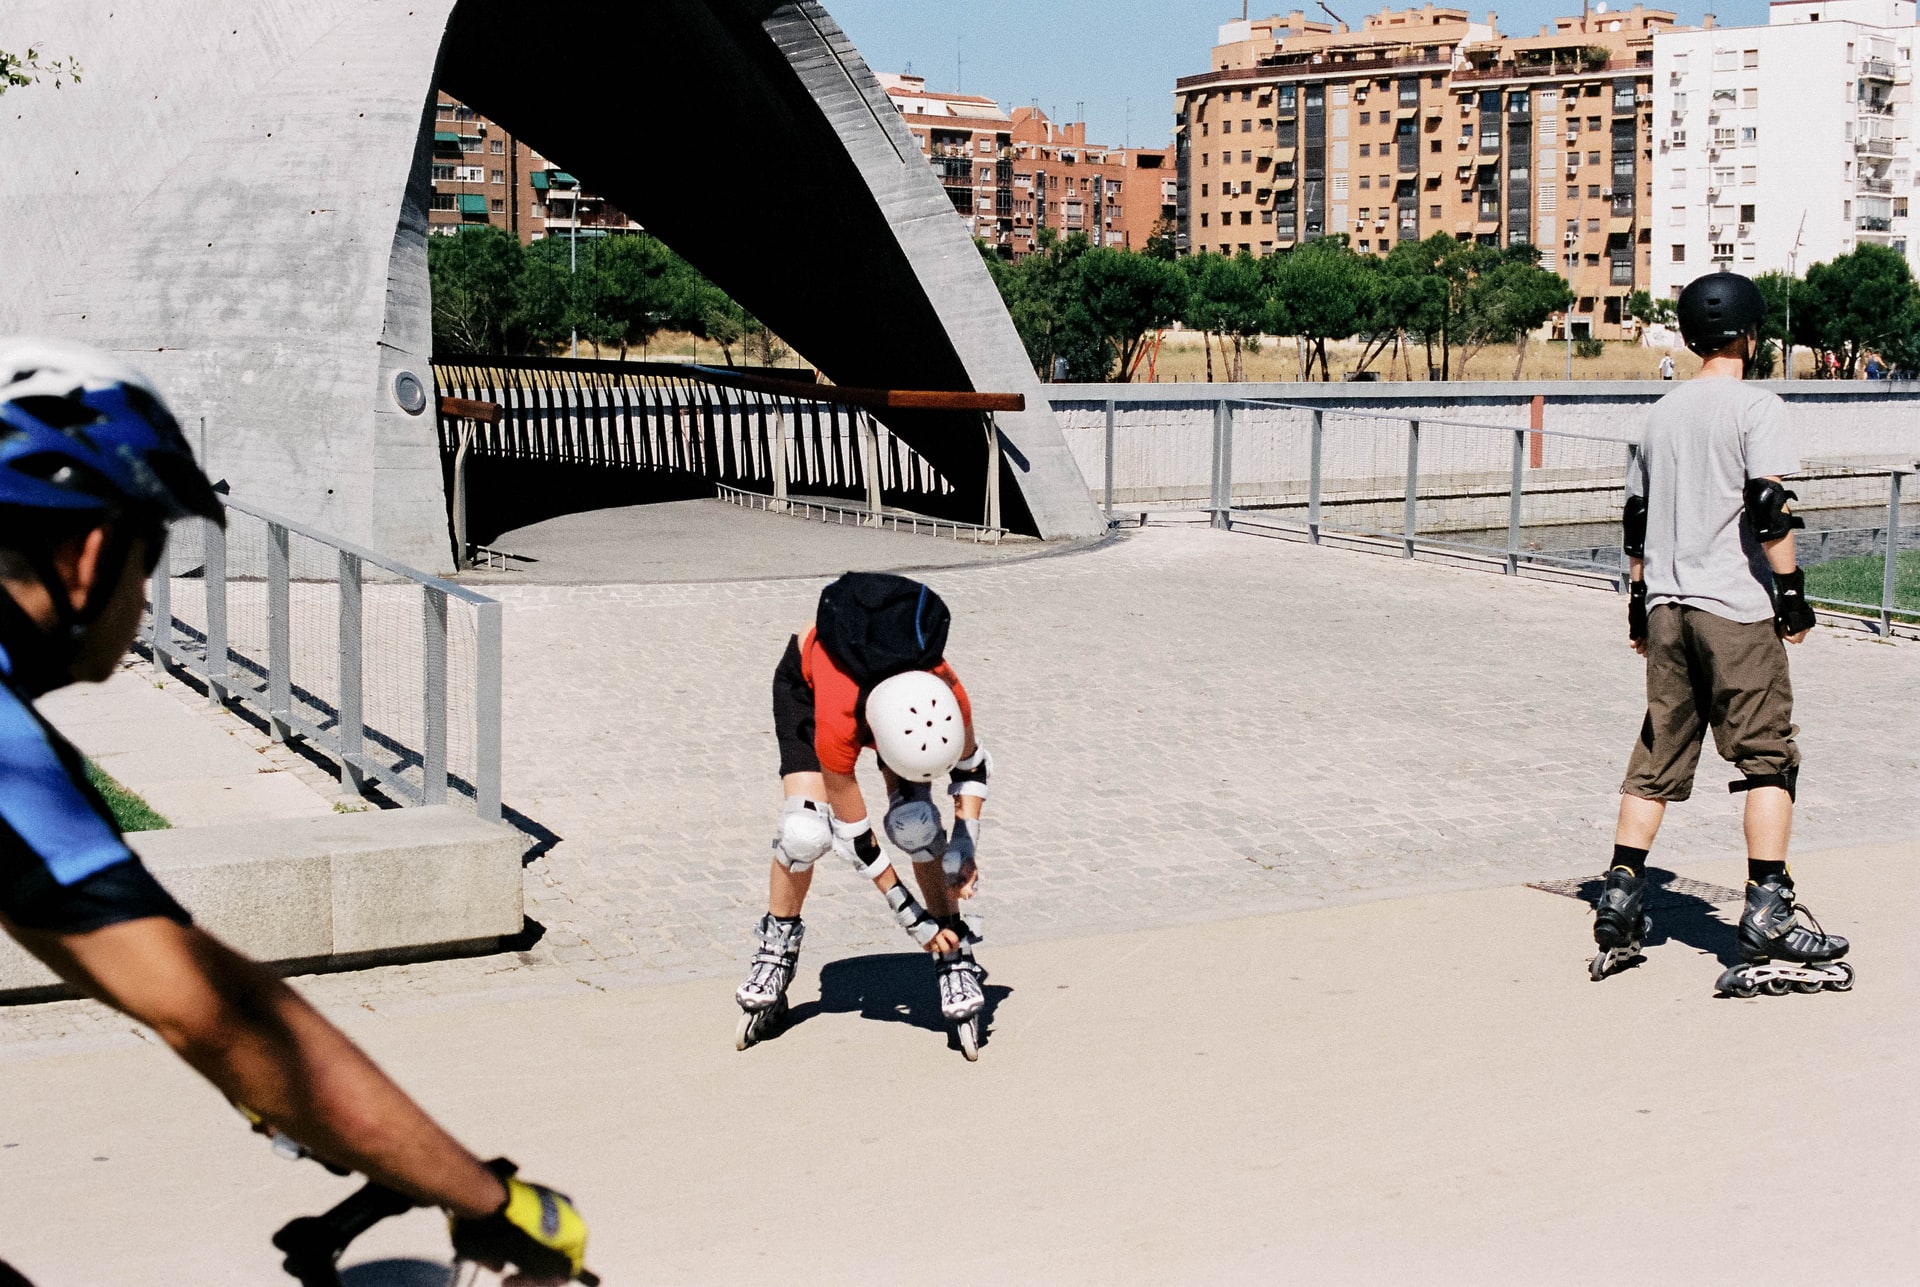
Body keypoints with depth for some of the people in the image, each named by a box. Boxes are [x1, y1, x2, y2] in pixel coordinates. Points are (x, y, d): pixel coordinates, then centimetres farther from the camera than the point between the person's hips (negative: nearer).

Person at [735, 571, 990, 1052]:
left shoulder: (949, 696, -37)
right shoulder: (835, 726, -43)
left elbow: (972, 767, -11)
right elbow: (855, 837, -27)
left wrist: (965, 846, -21)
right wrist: (912, 918, -21)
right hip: (806, 679, -2)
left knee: (915, 821, -18)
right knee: (805, 829, -18)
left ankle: (955, 956, -3)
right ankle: (776, 950, 7)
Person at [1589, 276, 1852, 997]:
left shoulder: (1661, 413, 13)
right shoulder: (1756, 406, -5)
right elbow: (1769, 510, -15)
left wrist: (1640, 602, 24)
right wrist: (1791, 592, -9)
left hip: (1666, 608, 6)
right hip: (1736, 610, -6)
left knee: (1658, 757, 11)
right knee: (1769, 755, -1)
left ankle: (1620, 900, 9)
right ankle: (1767, 915, -5)